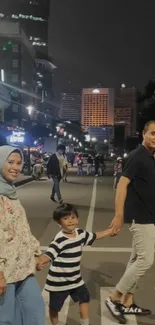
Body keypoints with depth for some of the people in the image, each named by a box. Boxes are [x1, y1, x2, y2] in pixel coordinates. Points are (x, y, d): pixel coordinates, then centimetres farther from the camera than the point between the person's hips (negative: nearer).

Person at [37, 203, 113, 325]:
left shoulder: (81, 233, -3)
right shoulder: (60, 240, -26)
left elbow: (94, 236, 15)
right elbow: (49, 254, -34)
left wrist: (110, 231, 23)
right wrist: (40, 262, -56)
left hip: (75, 278, 7)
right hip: (59, 281, -7)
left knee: (84, 298, 21)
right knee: (55, 306, 13)